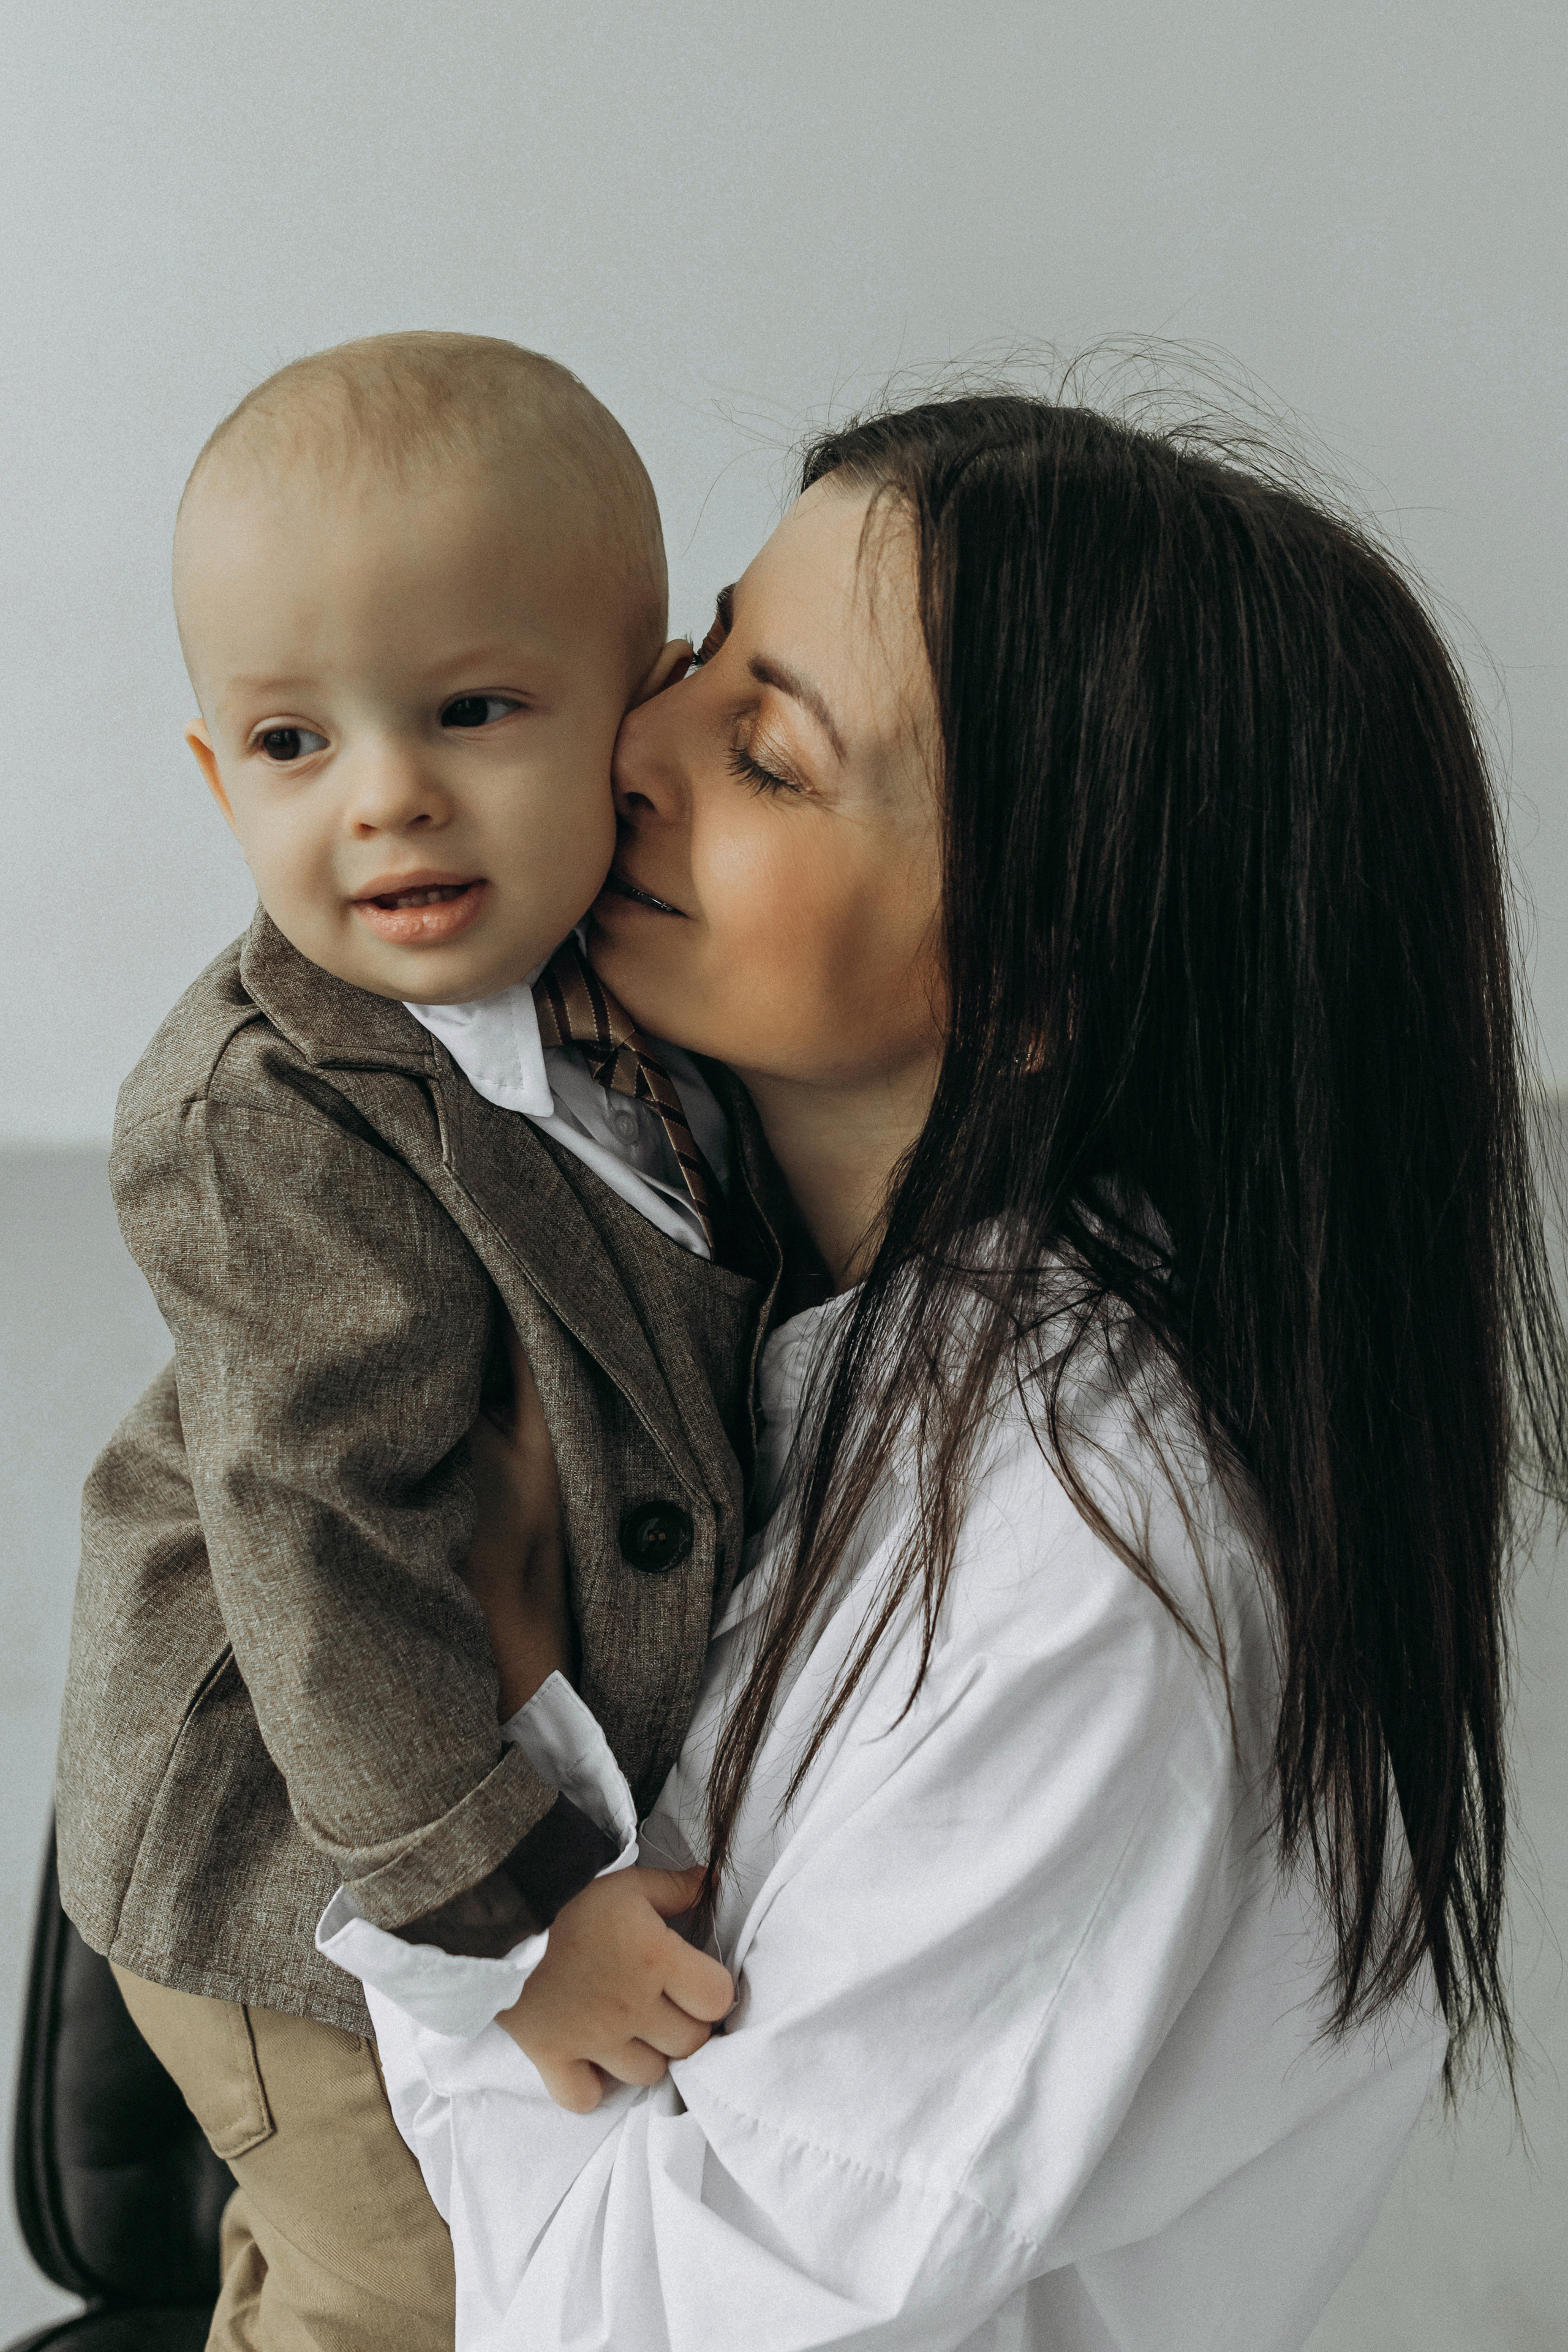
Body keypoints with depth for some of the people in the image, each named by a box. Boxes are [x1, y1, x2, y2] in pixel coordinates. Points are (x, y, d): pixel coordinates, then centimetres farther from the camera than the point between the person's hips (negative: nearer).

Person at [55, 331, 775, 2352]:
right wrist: (516, 1899, -26)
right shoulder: (279, 1127, -30)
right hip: (317, 1868, -7)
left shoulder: (627, 988, -7)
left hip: (581, 1754, 7)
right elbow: (327, 1541, -28)